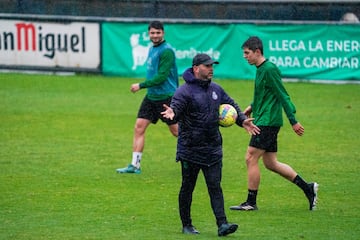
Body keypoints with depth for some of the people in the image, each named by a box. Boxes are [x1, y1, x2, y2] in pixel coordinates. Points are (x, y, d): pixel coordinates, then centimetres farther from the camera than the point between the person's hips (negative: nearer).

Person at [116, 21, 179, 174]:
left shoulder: (166, 51, -15)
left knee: (175, 130, 1)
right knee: (139, 127, -1)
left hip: (166, 97, -8)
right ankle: (135, 165, 0)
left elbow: (161, 76, -21)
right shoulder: (152, 49, 12)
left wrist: (141, 85, -19)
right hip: (151, 96, 8)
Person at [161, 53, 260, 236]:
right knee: (187, 187, 6)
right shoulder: (185, 91, -9)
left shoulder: (216, 89, 12)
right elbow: (176, 107, -22)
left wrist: (242, 120, 13)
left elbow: (231, 106, 24)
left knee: (215, 187, -1)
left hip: (213, 150, 5)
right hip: (190, 150, -5)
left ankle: (222, 224, -8)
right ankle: (186, 225, 17)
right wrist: (172, 113, -44)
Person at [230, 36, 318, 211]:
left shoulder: (269, 69, -15)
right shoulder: (261, 69, 14)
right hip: (263, 122, 10)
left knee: (251, 158, -8)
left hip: (268, 122, -10)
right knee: (270, 163, 11)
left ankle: (251, 202, -1)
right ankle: (307, 188, 17)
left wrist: (293, 121, -17)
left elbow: (282, 95, -17)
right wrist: (253, 107, 14)